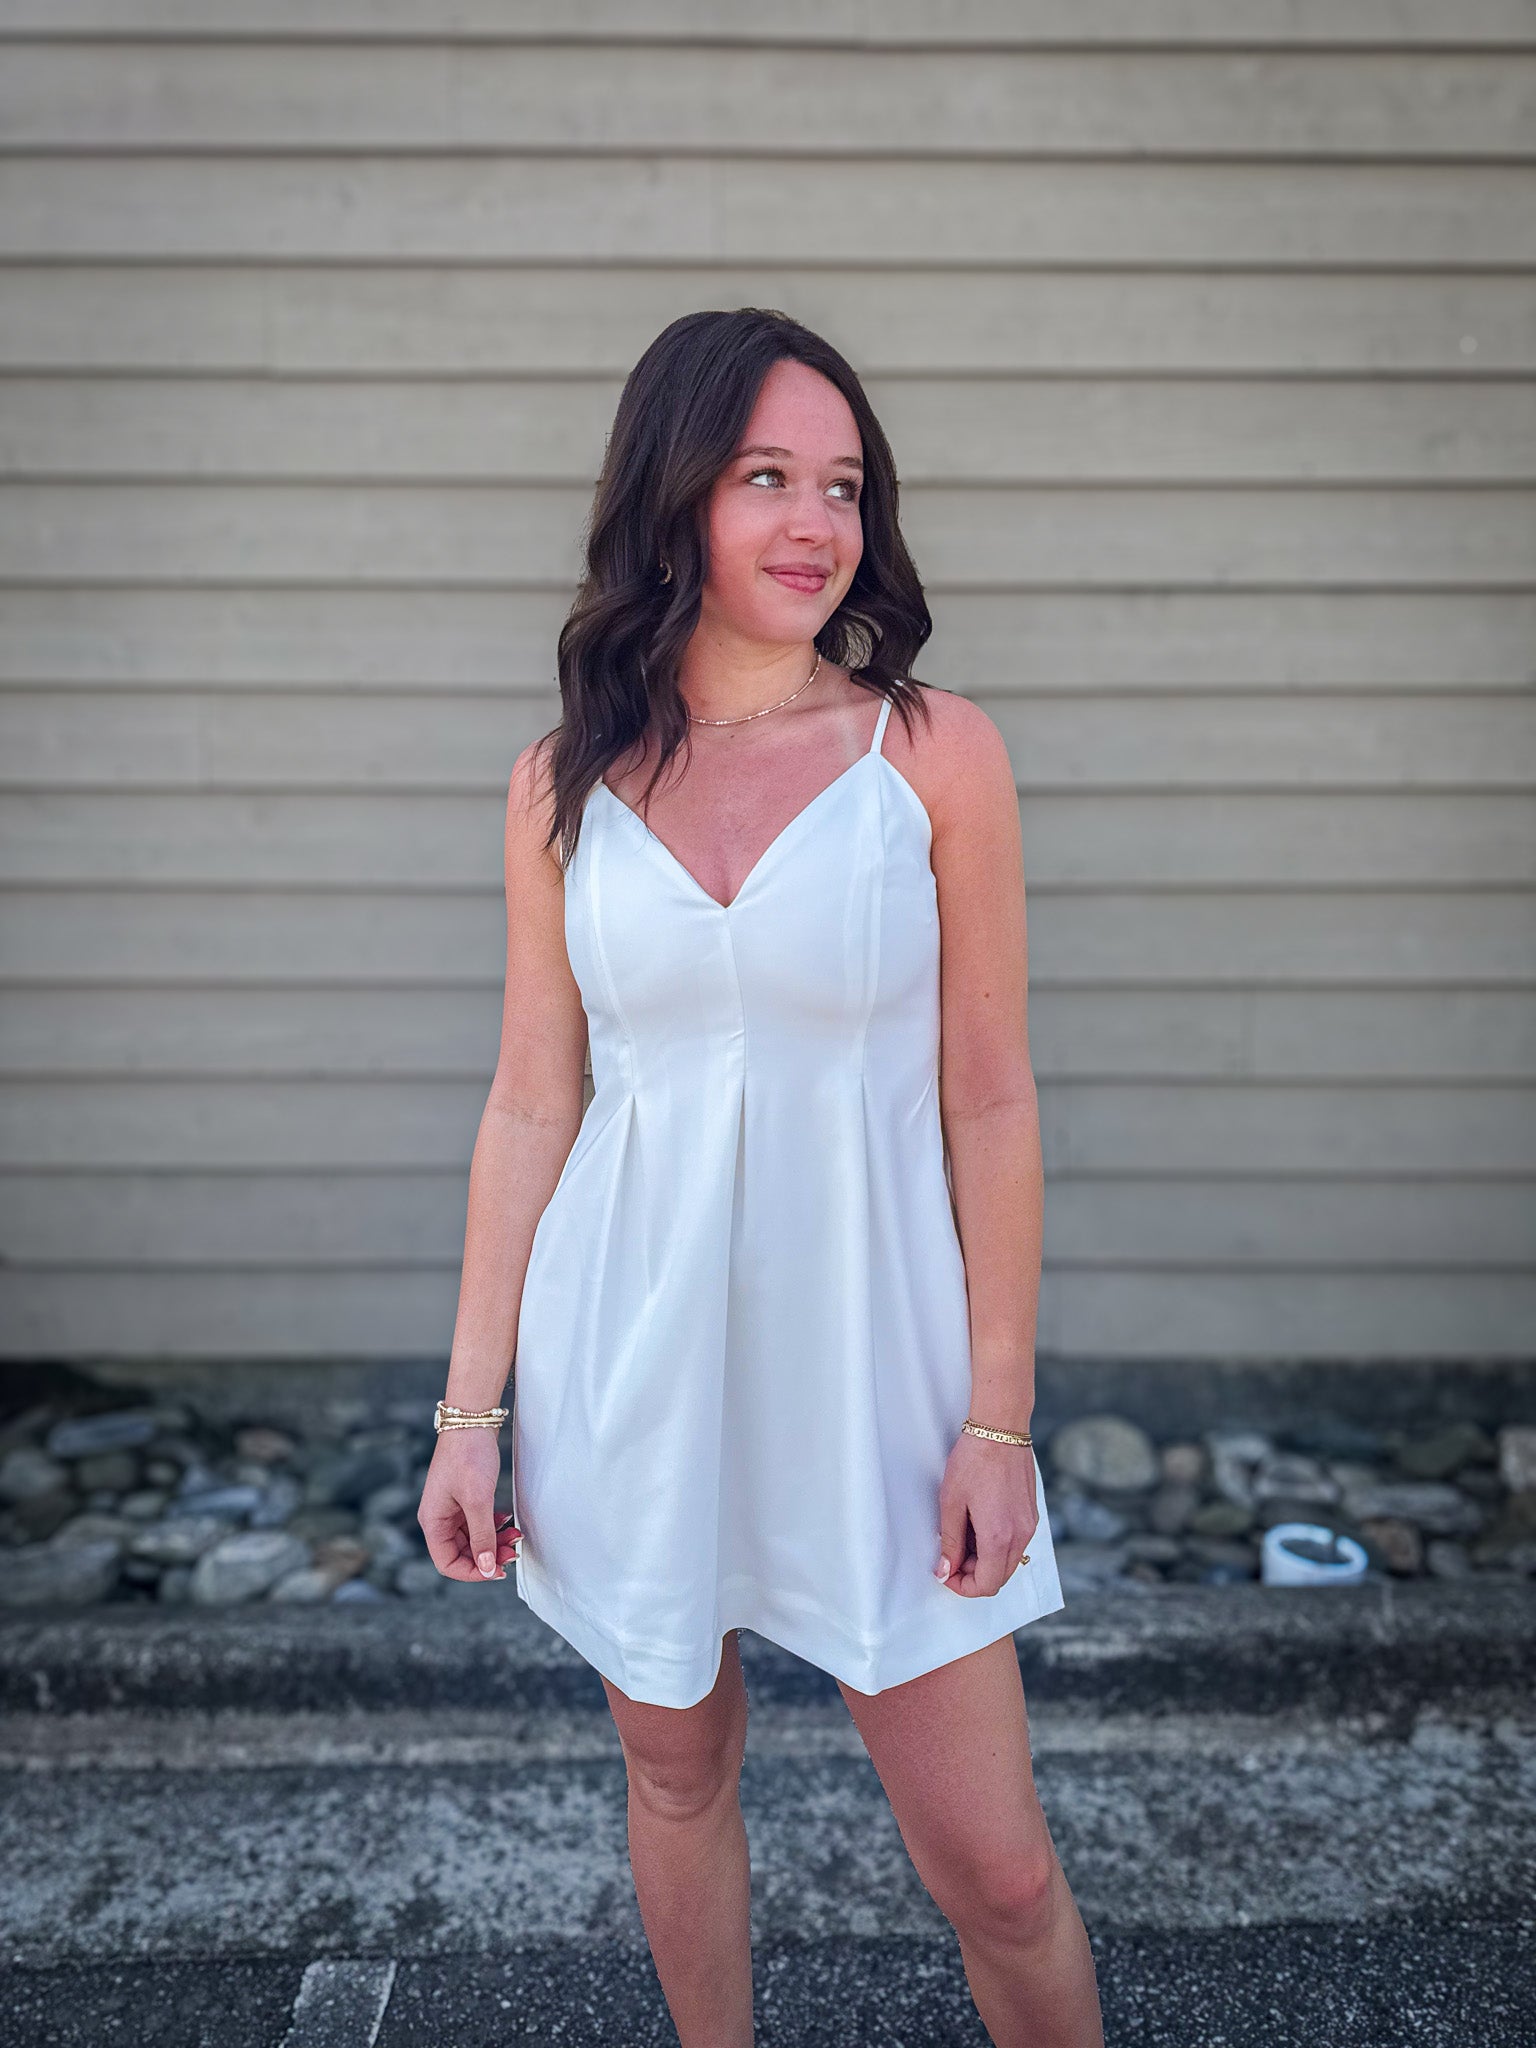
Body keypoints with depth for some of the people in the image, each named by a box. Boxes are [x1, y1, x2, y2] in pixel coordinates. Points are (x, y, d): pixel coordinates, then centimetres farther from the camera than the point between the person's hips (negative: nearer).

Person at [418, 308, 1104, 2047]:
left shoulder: (935, 751, -6)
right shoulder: (562, 785, 0)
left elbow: (989, 1099, -4)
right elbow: (529, 1104, 4)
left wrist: (999, 1416, -6)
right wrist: (472, 1405, 3)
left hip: (867, 1350, -2)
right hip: (632, 1358, 2)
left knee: (993, 1868, 4)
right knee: (676, 1776, 20)